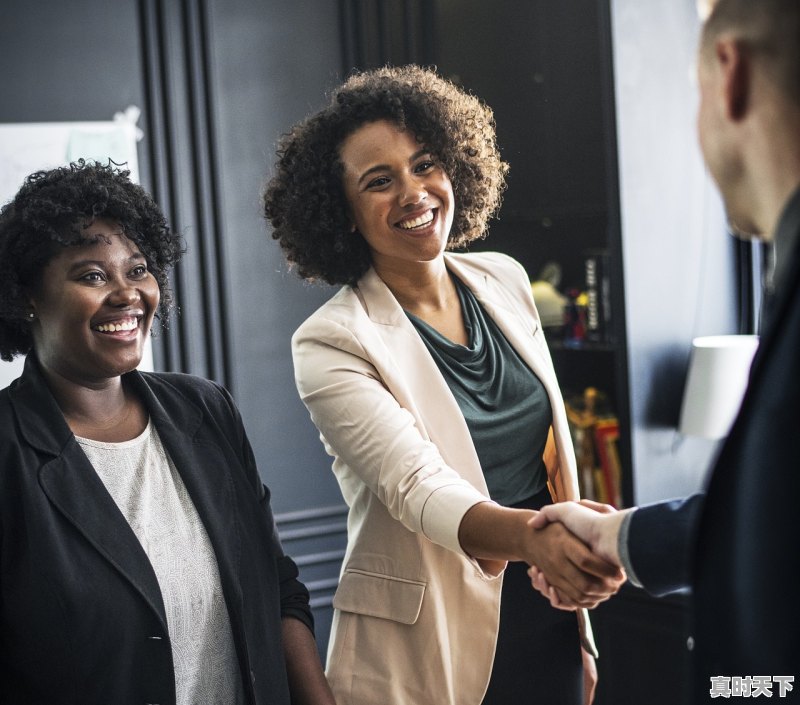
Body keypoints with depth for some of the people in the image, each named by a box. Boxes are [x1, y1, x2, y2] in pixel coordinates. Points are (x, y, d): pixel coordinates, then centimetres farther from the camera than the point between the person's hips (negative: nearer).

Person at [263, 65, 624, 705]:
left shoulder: (505, 281, 2)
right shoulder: (332, 344, -15)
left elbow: (555, 448, 8)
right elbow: (420, 491, -26)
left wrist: (582, 629, 11)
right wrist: (533, 535, -46)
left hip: (548, 627, 5)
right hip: (432, 653, -5)